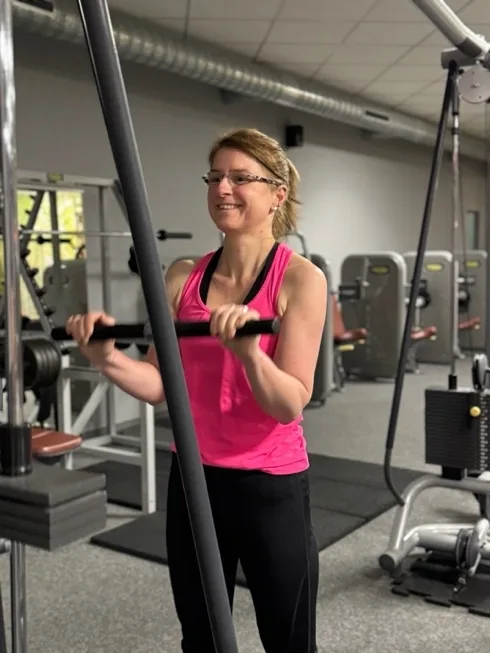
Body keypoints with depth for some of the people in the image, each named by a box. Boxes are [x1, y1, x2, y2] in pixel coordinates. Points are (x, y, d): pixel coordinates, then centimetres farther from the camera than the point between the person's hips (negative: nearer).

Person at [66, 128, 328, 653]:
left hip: (271, 486, -4)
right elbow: (163, 386, 0)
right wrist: (107, 358, -18)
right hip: (193, 479, 4)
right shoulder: (183, 278, 1)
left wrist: (248, 350, -34)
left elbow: (291, 404, -17)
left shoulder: (300, 279, -12)